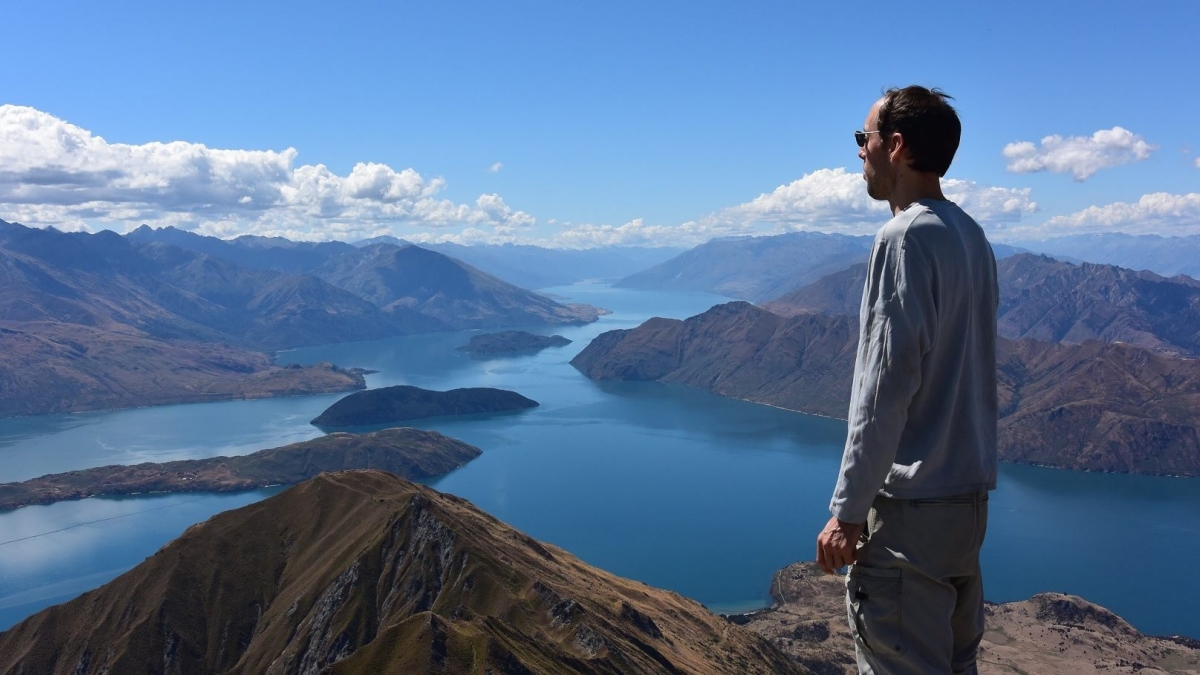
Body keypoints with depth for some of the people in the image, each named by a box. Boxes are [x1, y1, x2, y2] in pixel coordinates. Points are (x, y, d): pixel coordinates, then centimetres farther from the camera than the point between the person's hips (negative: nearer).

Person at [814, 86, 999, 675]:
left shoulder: (907, 237, -15)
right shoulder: (971, 236, 12)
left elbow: (887, 384, -20)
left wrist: (847, 510, -16)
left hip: (912, 501, -9)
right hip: (968, 491, 10)